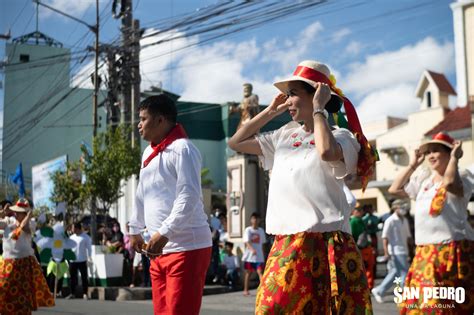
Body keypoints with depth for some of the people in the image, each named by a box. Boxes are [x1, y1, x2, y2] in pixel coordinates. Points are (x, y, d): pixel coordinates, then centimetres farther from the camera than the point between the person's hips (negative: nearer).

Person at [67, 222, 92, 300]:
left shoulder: (86, 237, -3)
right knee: (72, 277, 8)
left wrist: (89, 258, -13)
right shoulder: (72, 237, 11)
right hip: (72, 261, 5)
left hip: (82, 261, -4)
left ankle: (85, 293, 8)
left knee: (84, 277, 1)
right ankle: (72, 293, 17)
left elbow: (89, 248, -5)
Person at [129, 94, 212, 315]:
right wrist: (135, 229, 28)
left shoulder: (182, 149, -11)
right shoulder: (149, 152, 16)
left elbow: (189, 197, -21)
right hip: (160, 250, 8)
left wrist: (164, 233, -28)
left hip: (187, 248, -8)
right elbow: (142, 195, 26)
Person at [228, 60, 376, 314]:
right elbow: (236, 143, 21)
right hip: (284, 245, 6)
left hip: (322, 243, -6)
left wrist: (317, 109, -12)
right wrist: (271, 111, 15)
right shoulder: (285, 136, 18)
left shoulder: (340, 136, -2)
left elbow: (327, 152, -26)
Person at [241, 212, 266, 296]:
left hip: (259, 256, 2)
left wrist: (263, 254, 14)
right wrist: (252, 249, -33)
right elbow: (247, 242, -16)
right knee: (248, 272, 6)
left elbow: (262, 243, 14)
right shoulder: (248, 230, -4)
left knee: (260, 272, -8)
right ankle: (245, 290, 16)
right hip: (249, 255, -2)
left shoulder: (261, 230, 8)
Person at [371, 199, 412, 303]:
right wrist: (386, 252, -17)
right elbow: (385, 237, -12)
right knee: (404, 273, -7)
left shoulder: (405, 221, 14)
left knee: (394, 272, 11)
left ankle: (379, 291, 21)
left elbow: (408, 236, 22)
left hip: (403, 251, 8)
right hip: (396, 252, -8)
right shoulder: (390, 221, -10)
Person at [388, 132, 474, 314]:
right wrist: (412, 165, 16)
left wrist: (454, 157, -14)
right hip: (425, 252, 8)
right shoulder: (423, 181, 19)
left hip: (453, 250, -7)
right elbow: (394, 189, 20)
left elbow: (449, 183, -29)